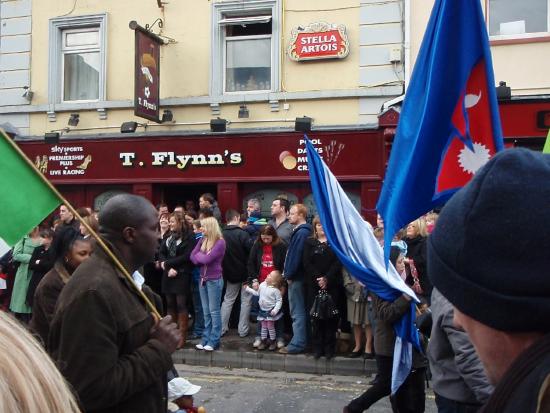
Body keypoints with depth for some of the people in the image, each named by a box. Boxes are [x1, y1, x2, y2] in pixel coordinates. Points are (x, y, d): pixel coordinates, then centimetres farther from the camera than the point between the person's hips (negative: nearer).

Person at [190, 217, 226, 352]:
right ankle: (206, 339, 20)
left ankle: (214, 341, 7)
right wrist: (202, 258, -14)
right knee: (206, 312, 12)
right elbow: (193, 257, 3)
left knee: (214, 311, 0)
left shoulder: (220, 242, -13)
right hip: (203, 279, 7)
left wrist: (198, 255, -3)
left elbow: (207, 259, -20)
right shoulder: (202, 240, 8)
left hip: (214, 280, -7)